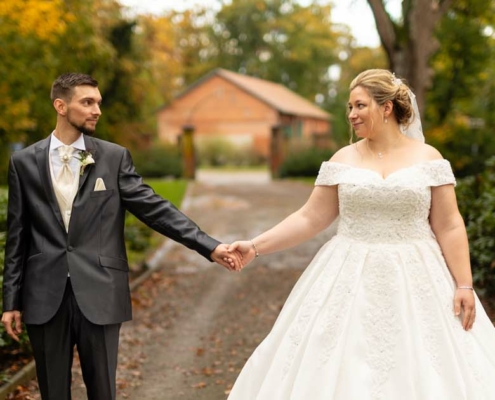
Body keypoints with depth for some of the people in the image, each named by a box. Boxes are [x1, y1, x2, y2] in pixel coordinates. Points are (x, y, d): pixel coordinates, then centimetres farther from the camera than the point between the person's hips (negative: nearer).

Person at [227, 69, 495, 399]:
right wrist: (256, 247, -4)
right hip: (351, 281, 1)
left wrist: (464, 284, -8)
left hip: (415, 281, -1)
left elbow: (449, 227, -1)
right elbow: (310, 219, 3)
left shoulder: (428, 158, -1)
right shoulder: (343, 160, 3)